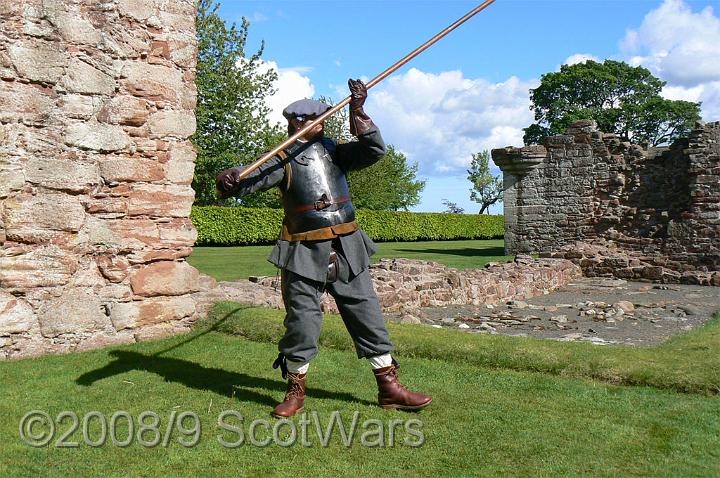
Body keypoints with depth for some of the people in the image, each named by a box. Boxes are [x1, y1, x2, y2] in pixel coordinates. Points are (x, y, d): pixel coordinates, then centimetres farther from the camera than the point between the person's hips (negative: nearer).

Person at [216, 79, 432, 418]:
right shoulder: (284, 160, -1)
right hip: (305, 255, -4)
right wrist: (229, 179, -35)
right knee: (302, 322, 0)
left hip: (346, 250, 4)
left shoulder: (335, 152, 11)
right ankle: (295, 391, 20)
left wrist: (358, 112, -9)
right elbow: (250, 178, -13)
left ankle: (389, 387, 18)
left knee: (367, 314, 7)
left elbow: (374, 150, 1)